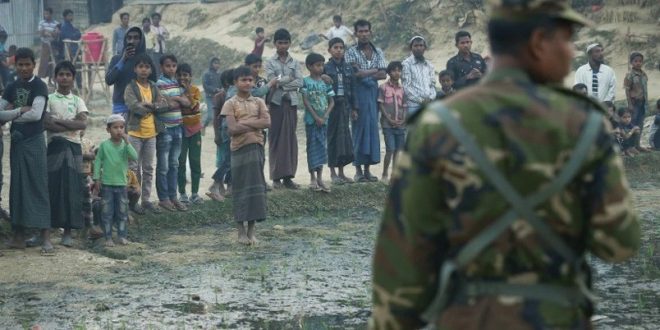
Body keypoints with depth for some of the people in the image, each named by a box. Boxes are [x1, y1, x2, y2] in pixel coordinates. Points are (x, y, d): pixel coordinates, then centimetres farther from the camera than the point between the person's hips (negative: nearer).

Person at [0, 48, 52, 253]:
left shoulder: (39, 86, -6)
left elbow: (36, 114, -17)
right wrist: (20, 110, -12)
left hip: (34, 141, -6)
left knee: (38, 186, -8)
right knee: (18, 186, 6)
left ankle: (45, 236, -11)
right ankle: (19, 235, 10)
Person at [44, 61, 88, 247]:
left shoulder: (78, 101, 13)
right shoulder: (49, 99, 5)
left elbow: (83, 123, -3)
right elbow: (46, 124, -10)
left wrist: (59, 121, -10)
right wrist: (72, 125, -11)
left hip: (74, 147, 2)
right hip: (55, 145, -2)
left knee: (72, 187, -1)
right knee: (53, 185, -7)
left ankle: (68, 231, 1)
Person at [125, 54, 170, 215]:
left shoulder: (153, 87, 11)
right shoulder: (131, 88, -5)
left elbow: (165, 105, 0)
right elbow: (135, 107, -19)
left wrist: (150, 105, -16)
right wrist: (154, 107, -10)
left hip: (151, 133, 5)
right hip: (135, 132, -5)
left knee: (148, 169, 10)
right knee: (134, 168, -3)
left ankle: (146, 200, 15)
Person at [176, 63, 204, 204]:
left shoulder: (195, 90, 1)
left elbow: (193, 105, -13)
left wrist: (187, 91, -19)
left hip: (194, 129, 1)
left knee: (195, 162, 3)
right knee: (181, 162, -1)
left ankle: (195, 193, 9)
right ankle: (182, 193, 5)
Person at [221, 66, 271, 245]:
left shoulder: (258, 102, 10)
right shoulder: (230, 104, 1)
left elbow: (267, 122, -6)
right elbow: (232, 129, -11)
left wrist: (244, 123, -11)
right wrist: (255, 125, -9)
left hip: (256, 147, 3)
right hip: (239, 148, -3)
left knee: (255, 188, 2)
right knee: (240, 188, 0)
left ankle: (252, 229, 8)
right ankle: (241, 230, 6)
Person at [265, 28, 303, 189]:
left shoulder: (295, 63, 10)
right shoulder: (271, 63, 4)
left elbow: (299, 82, -3)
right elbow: (272, 81, -9)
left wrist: (281, 83, -9)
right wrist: (289, 78, -5)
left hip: (291, 103, 2)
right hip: (276, 103, -2)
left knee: (290, 138, 1)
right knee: (276, 138, -2)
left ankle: (288, 176, 4)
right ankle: (276, 177, 0)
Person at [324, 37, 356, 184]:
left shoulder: (348, 68, 9)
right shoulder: (326, 68, -3)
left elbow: (353, 89, 10)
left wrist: (354, 107, 5)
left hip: (345, 105, 4)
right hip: (331, 105, -4)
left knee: (344, 136, 5)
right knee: (332, 137, 0)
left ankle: (341, 172, 12)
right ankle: (333, 173, 7)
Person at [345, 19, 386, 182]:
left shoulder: (378, 52, 12)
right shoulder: (351, 52, 1)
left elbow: (383, 75, 1)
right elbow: (354, 74, -13)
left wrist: (363, 73, -8)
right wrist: (374, 71, -6)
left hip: (373, 92, 4)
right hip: (358, 93, -4)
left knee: (372, 128, 3)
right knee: (359, 128, -5)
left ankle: (367, 169, 8)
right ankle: (358, 170, -1)